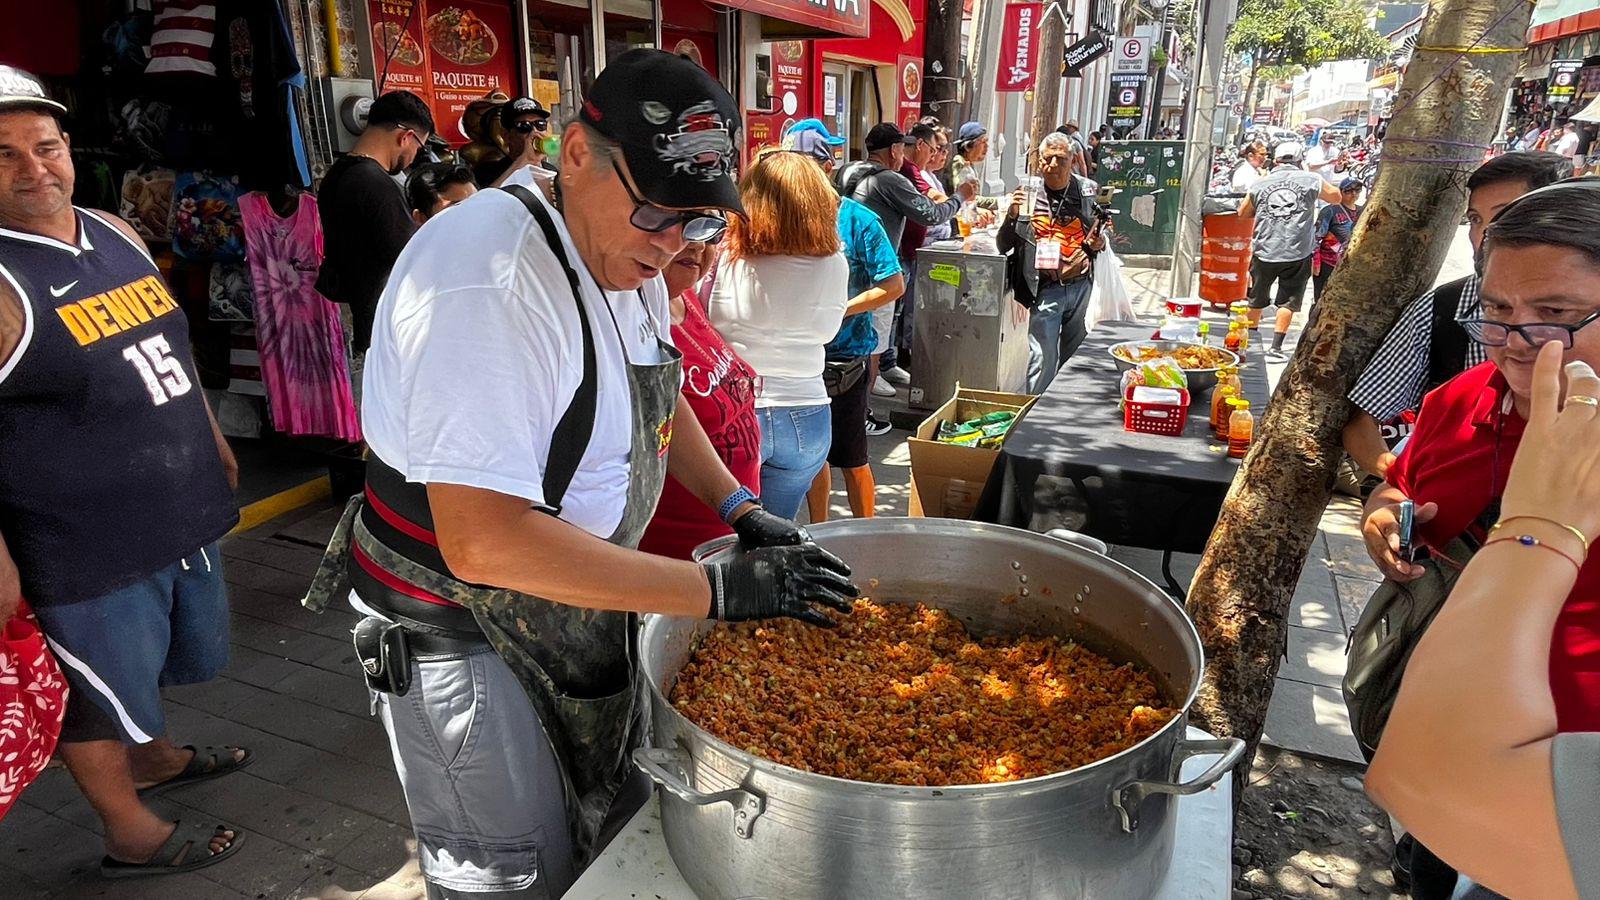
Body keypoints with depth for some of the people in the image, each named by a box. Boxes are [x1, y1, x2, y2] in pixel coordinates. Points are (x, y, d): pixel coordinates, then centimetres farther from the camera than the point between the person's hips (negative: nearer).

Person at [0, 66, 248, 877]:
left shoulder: (115, 233, 5)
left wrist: (211, 438, 21)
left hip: (180, 509, 8)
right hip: (83, 546, -8)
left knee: (153, 661, 28)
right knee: (99, 697, 13)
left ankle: (154, 759, 52)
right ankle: (133, 836, 33)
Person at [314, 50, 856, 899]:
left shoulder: (624, 247, -1)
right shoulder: (488, 279, -31)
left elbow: (655, 399, 14)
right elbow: (485, 542, -36)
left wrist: (743, 511, -1)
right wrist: (718, 591, -33)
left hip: (578, 598, 8)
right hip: (459, 631, -8)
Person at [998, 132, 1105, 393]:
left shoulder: (1088, 191, 7)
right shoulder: (1029, 193, 0)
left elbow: (1099, 237, 20)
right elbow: (1002, 246, 0)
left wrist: (1098, 244, -3)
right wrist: (1012, 215, -16)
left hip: (1081, 286, 3)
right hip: (1046, 290, -3)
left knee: (1075, 357, 12)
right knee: (1042, 360, -7)